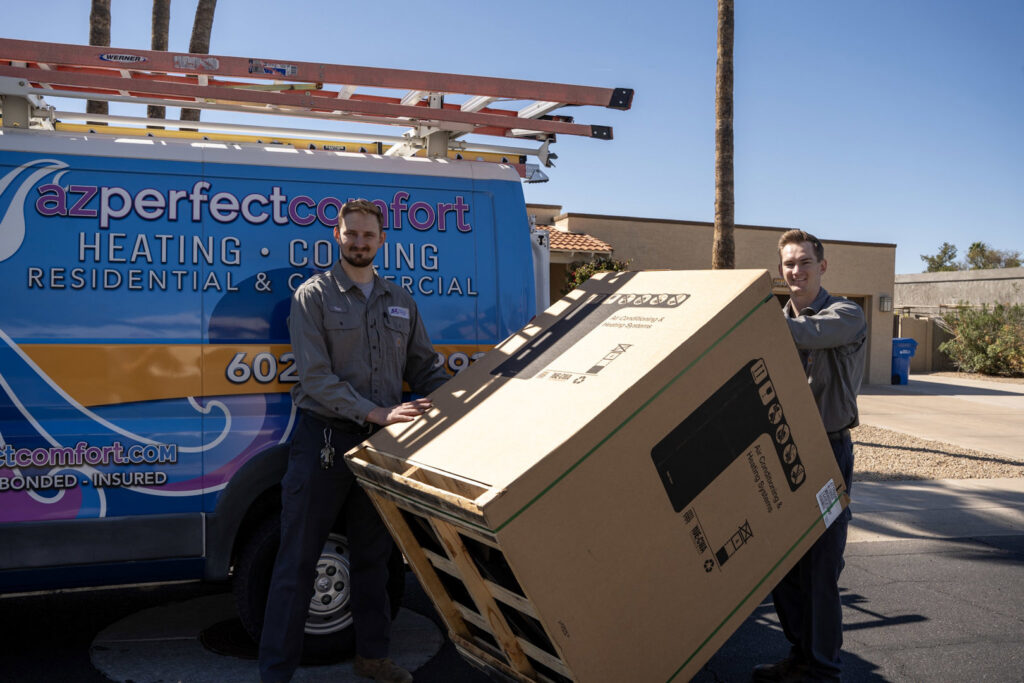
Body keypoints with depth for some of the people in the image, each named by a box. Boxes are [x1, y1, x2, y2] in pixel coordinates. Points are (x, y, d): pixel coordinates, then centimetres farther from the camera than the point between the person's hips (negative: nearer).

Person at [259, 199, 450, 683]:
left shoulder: (401, 302, 12)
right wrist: (375, 412, -23)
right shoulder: (313, 296, -4)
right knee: (298, 559, 1)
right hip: (323, 439, -5)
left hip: (378, 442, 5)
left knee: (372, 555, 16)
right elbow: (315, 378, -14)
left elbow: (425, 369, 15)